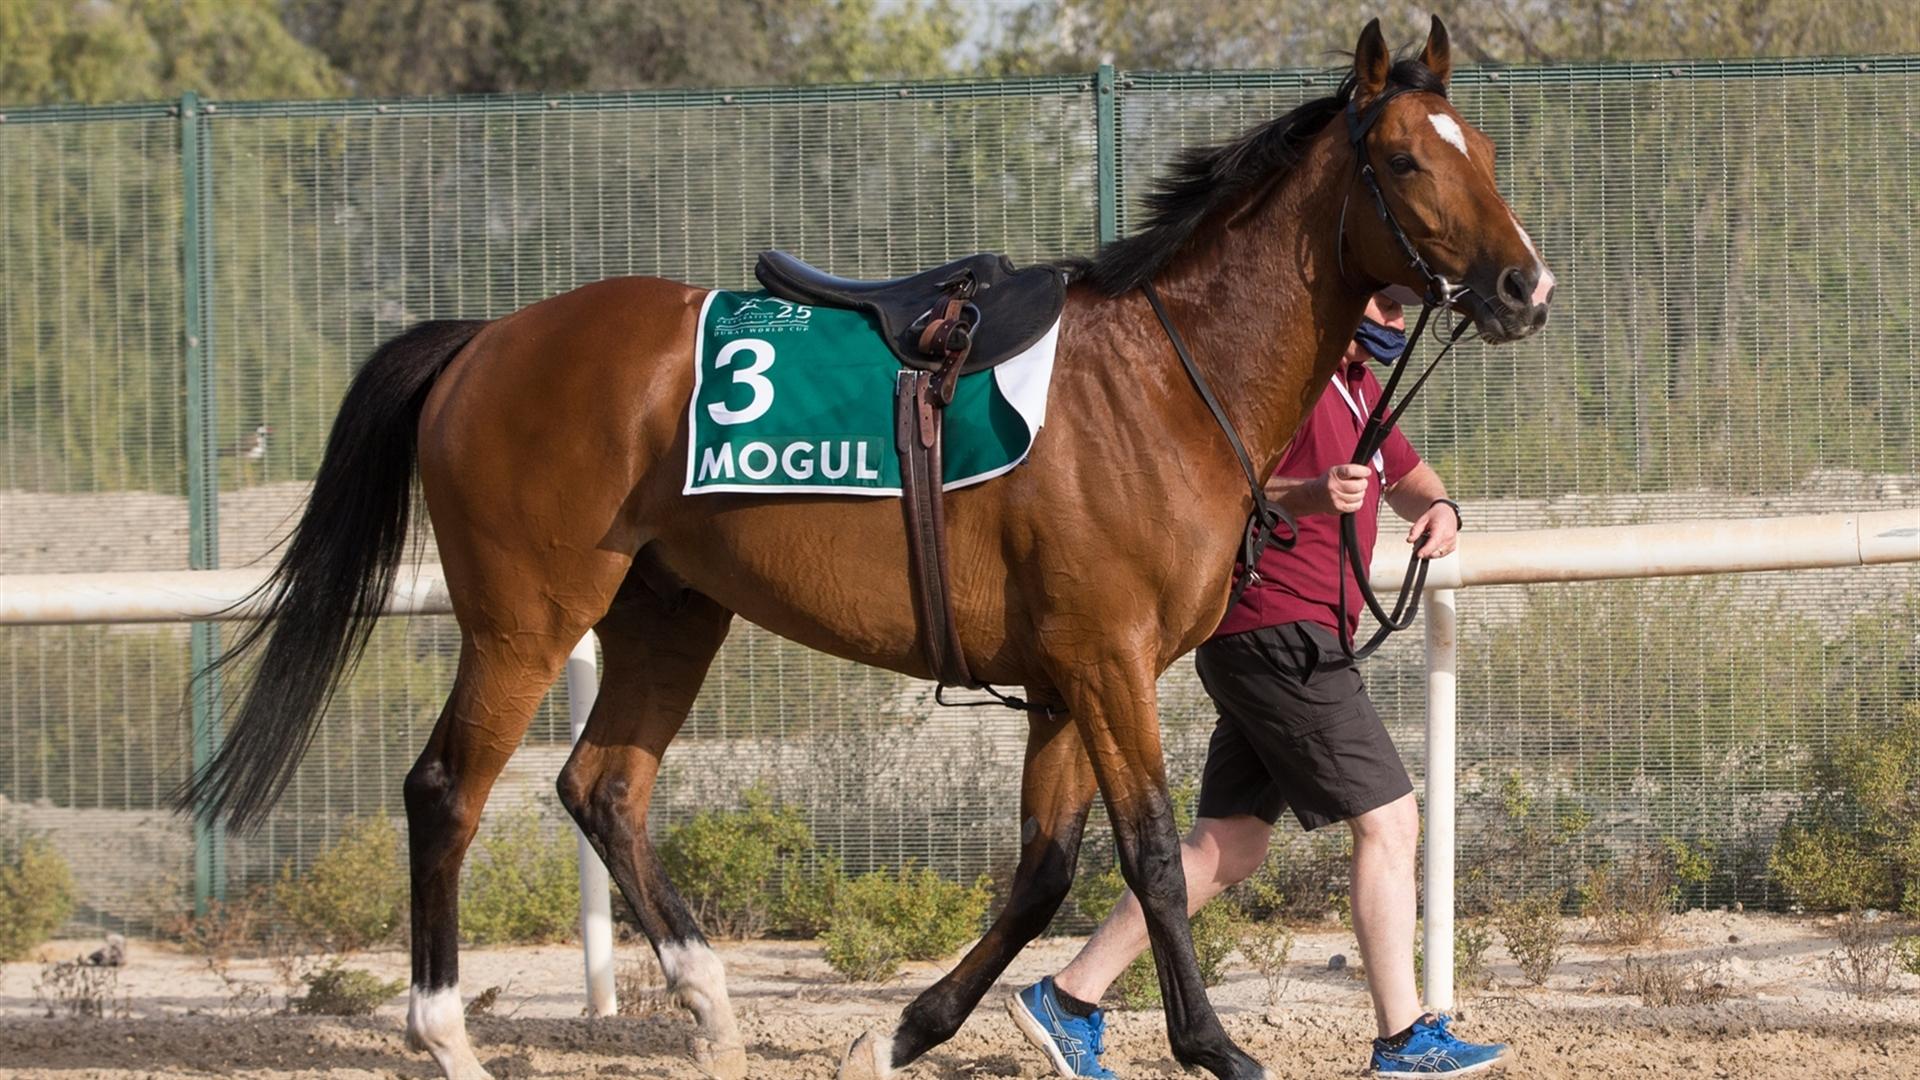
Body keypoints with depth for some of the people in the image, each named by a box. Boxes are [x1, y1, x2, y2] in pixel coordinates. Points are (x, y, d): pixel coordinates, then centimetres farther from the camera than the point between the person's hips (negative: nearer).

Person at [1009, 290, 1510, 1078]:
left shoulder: (1355, 386, 19)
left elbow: (1406, 476, 32)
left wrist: (1438, 507, 8)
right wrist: (1307, 495, -35)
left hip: (1291, 643, 10)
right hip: (1278, 634, -10)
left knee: (1230, 847, 10)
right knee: (1387, 820, -8)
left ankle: (1070, 1000, 11)